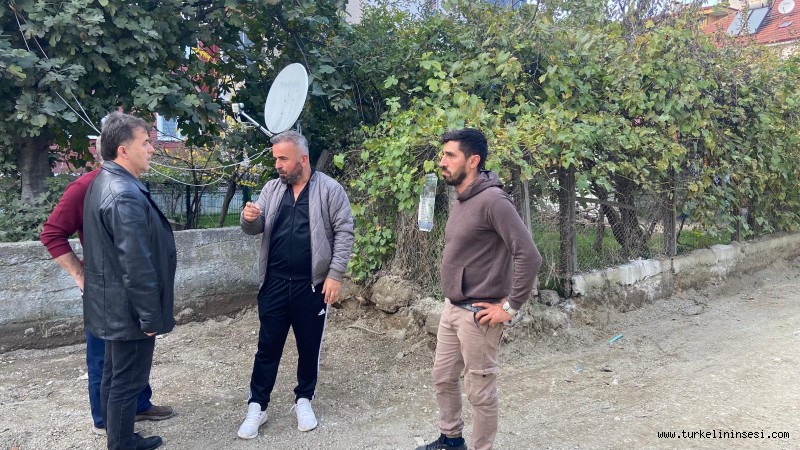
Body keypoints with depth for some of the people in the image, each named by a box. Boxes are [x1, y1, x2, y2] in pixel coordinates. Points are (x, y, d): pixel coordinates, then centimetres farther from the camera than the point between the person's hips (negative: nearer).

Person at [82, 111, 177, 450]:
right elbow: (137, 265, -26)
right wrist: (150, 316, -19)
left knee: (114, 378, 20)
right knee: (127, 384, 3)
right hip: (129, 310, -10)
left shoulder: (103, 183, 8)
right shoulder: (126, 195, -25)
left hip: (113, 307, 11)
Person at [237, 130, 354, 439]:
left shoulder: (329, 189, -6)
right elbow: (257, 228, 8)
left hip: (312, 285, -3)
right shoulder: (272, 188, 6)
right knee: (268, 347, 10)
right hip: (274, 283, 3)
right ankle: (257, 406, 21)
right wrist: (249, 218, -16)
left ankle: (303, 400, 30)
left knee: (309, 347, 11)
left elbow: (344, 233, -8)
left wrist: (335, 275, -14)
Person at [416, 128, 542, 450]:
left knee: (480, 392, 6)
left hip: (477, 314, -9)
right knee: (443, 378, 20)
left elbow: (529, 256, -25)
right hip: (451, 309, 9)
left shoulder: (492, 200, -20)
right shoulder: (461, 200, 9)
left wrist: (510, 306, -20)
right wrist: (452, 301, 16)